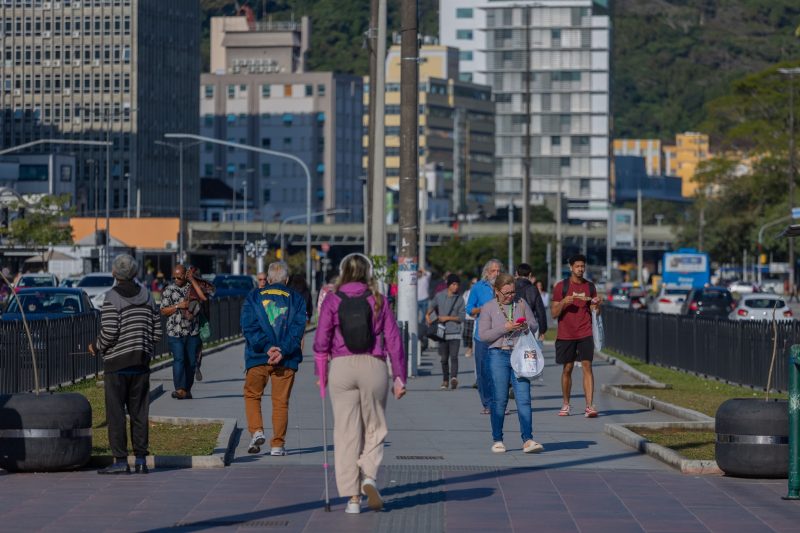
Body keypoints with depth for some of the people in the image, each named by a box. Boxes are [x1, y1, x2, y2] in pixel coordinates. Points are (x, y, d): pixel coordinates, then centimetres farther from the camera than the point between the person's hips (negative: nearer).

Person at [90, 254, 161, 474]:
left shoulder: (112, 298, -11)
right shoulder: (147, 296, 6)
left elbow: (109, 333, -17)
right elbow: (157, 331, 6)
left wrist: (96, 347, 1)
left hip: (117, 362, -5)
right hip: (141, 363, 5)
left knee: (116, 413, -1)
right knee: (139, 412, 9)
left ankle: (120, 460, -2)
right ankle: (141, 460, 9)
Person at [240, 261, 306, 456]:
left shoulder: (253, 297, 5)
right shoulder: (296, 299, 5)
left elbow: (249, 327, -6)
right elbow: (298, 328, -7)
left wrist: (266, 347, -13)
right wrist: (282, 351, -14)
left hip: (258, 356, 0)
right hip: (286, 359, 0)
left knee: (252, 395, 16)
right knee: (281, 401, 6)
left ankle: (256, 431, -3)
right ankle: (278, 445, 5)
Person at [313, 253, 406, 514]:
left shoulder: (332, 301, 3)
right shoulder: (378, 301, 4)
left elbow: (321, 342, 0)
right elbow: (394, 340, 2)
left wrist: (321, 375, 9)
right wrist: (399, 377, 6)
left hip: (341, 367, 0)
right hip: (373, 366, 0)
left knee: (346, 433, 4)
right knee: (374, 429, 13)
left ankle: (352, 497, 2)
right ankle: (369, 477, -10)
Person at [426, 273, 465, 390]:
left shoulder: (459, 299, 4)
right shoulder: (439, 296, 6)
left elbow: (461, 318, 1)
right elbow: (432, 307, 24)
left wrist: (447, 318, -8)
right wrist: (428, 315, 8)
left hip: (455, 333, -2)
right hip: (442, 332, 2)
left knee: (454, 356, -17)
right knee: (444, 358, 7)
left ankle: (454, 377, -29)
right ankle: (445, 380, 18)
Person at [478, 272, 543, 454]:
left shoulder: (521, 303, 10)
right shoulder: (488, 308, 2)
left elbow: (534, 326, 13)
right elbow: (484, 335, -4)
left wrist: (526, 326, -9)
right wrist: (505, 328, -15)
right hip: (498, 355, -2)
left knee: (523, 398, -6)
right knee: (499, 400, 1)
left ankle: (528, 440, -10)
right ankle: (497, 440, 10)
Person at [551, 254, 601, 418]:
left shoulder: (590, 286, 8)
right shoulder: (561, 286, 0)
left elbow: (595, 312, 11)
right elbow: (554, 314, -1)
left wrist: (597, 304, -10)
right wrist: (563, 303, -19)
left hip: (585, 334, 1)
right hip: (565, 334, -1)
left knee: (587, 366, -11)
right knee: (567, 369, 6)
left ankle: (589, 406, -17)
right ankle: (566, 405, 21)